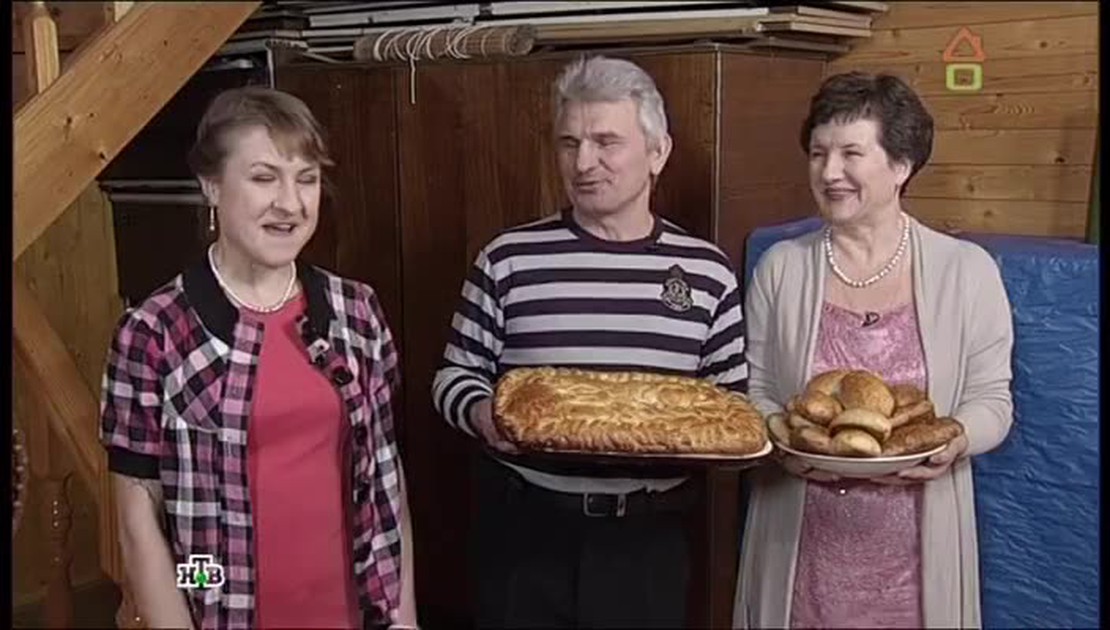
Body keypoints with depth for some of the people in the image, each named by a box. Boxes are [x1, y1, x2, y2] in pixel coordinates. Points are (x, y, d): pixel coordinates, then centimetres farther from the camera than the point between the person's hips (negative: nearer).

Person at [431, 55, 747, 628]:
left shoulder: (706, 271, 0)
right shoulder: (509, 259, -5)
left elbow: (730, 398, 6)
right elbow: (457, 375, 2)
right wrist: (483, 414, -18)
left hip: (649, 535, 2)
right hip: (525, 526, -1)